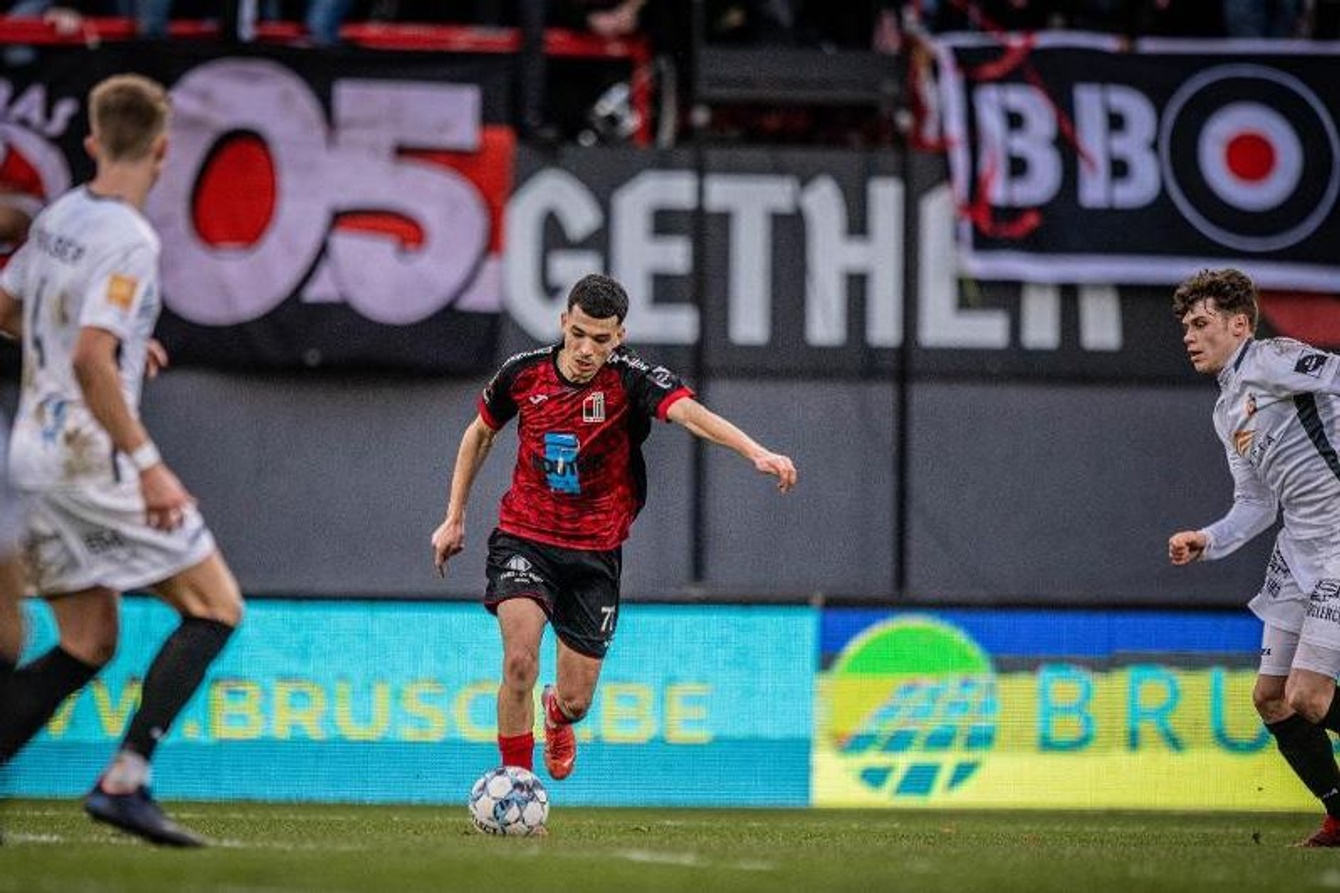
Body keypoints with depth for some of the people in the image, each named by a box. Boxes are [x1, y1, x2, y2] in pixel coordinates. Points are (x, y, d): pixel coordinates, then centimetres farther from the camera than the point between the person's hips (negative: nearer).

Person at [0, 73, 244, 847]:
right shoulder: (130, 241, -17)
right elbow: (90, 360, -26)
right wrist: (146, 463, -23)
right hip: (91, 456, -9)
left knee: (88, 646, 14)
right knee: (216, 608, 0)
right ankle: (125, 780, -10)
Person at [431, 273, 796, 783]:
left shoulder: (631, 380, -16)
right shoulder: (524, 373, -7)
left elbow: (688, 411, -35)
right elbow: (480, 433, 13)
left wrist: (757, 453, -52)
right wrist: (454, 518, 13)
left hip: (594, 553, 0)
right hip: (524, 538, 0)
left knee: (576, 701, 5)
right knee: (520, 660, -24)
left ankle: (556, 714, 46)